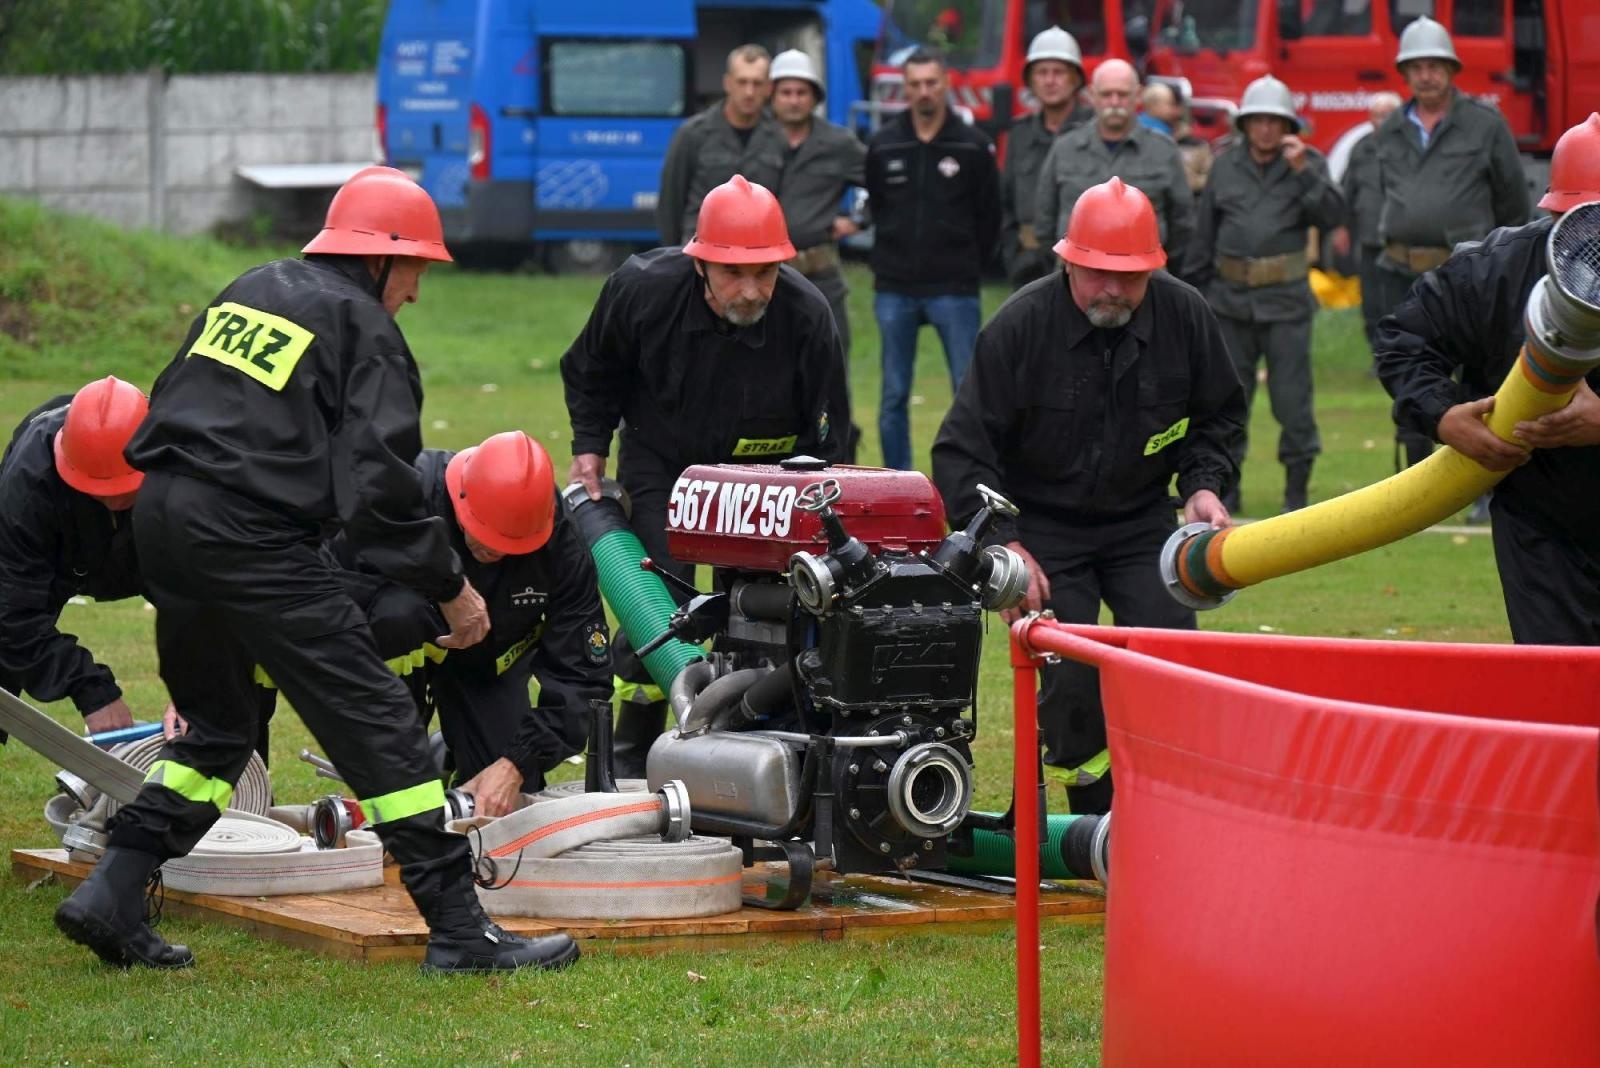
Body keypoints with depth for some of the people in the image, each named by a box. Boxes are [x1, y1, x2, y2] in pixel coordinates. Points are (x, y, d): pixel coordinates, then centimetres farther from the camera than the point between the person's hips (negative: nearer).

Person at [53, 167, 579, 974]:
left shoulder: (248, 291, 21)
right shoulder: (365, 329, -1)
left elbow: (171, 407, 22)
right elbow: (376, 485, -10)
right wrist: (450, 587, -4)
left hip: (160, 514, 8)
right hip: (249, 534, -8)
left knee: (217, 724, 23)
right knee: (378, 723, -4)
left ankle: (111, 898, 16)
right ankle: (459, 931, -6)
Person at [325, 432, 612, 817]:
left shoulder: (562, 544, -25)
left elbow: (580, 675, -22)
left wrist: (516, 764, -33)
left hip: (492, 661, 2)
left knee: (512, 800, -15)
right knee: (399, 612, -39)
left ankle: (451, 755, 23)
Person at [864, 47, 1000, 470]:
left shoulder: (973, 146, -2)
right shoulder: (883, 146, 3)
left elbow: (989, 216, 4)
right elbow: (874, 208, 13)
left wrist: (966, 267, 6)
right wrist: (892, 260, 9)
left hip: (954, 291, -2)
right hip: (894, 290, 2)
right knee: (894, 396, 6)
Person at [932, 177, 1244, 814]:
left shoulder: (1185, 316, -9)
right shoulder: (1020, 325, -18)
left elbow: (1219, 415, 11)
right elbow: (962, 451, -14)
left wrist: (1204, 484, -7)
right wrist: (1002, 543, -24)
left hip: (1141, 522, 3)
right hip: (1043, 529, -3)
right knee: (1072, 683, -12)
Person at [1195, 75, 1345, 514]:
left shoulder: (1309, 163, 5)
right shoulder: (1226, 167, 10)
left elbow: (1333, 216, -9)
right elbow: (1205, 236, 15)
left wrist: (1303, 172, -18)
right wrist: (1199, 293, 12)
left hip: (1285, 300, -3)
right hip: (1231, 297, 3)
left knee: (1292, 398, -4)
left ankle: (1297, 490, 5)